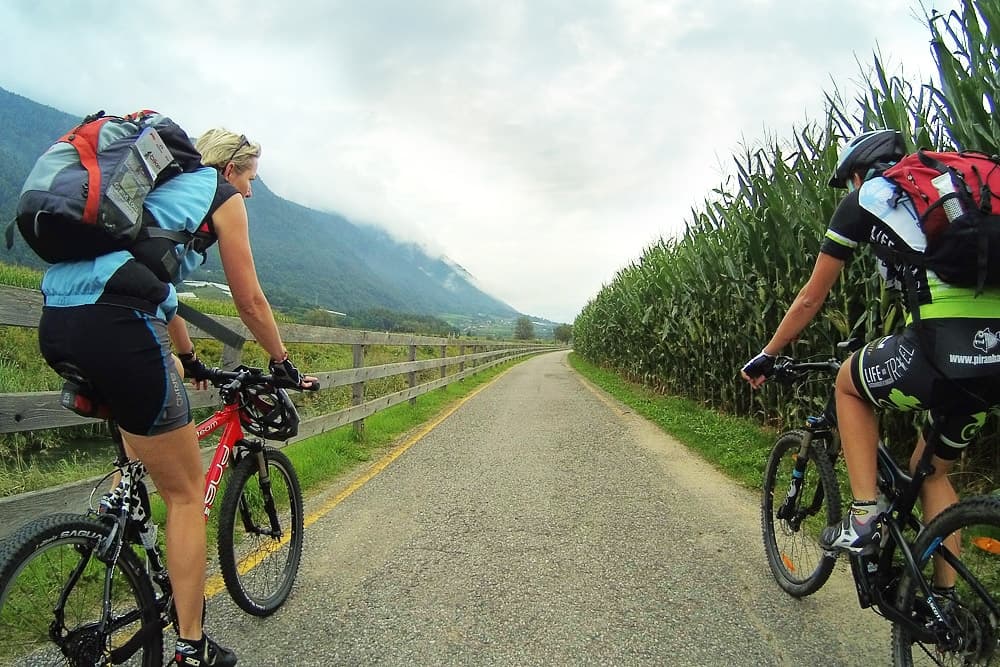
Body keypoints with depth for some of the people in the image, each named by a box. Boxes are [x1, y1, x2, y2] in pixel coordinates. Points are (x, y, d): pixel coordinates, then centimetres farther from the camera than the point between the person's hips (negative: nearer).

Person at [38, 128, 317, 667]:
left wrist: (188, 359, 47)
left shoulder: (163, 186, 30)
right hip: (114, 325, -8)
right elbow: (249, 302, 8)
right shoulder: (222, 195, 9)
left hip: (55, 322, 9)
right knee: (186, 493, 4)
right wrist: (283, 363, 23)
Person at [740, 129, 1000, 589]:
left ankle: (864, 517, 15)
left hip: (943, 347, -7)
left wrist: (766, 357, 26)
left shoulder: (864, 199, 11)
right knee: (933, 470, 26)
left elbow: (811, 299, 13)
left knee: (848, 383, 24)